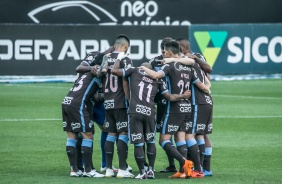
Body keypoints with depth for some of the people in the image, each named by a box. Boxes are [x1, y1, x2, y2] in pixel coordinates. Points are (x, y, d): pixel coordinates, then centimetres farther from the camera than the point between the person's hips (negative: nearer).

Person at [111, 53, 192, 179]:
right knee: (150, 142, 20)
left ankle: (142, 173, 6)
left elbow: (114, 70, 10)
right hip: (149, 113, 3)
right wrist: (183, 96, 36)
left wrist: (119, 58, 27)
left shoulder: (134, 71, 11)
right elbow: (170, 97, 19)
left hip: (135, 112, -3)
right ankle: (151, 170, 22)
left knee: (138, 144, 3)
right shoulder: (157, 79, 17)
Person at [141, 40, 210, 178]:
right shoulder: (188, 68, 9)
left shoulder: (170, 66, -10)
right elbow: (201, 86, 13)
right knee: (181, 139, 9)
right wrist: (208, 91, 34)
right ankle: (183, 171, 1)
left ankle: (184, 162, -17)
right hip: (187, 107, 7)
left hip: (174, 109, -7)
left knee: (164, 140, -2)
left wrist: (144, 68, -11)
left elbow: (156, 75, -28)